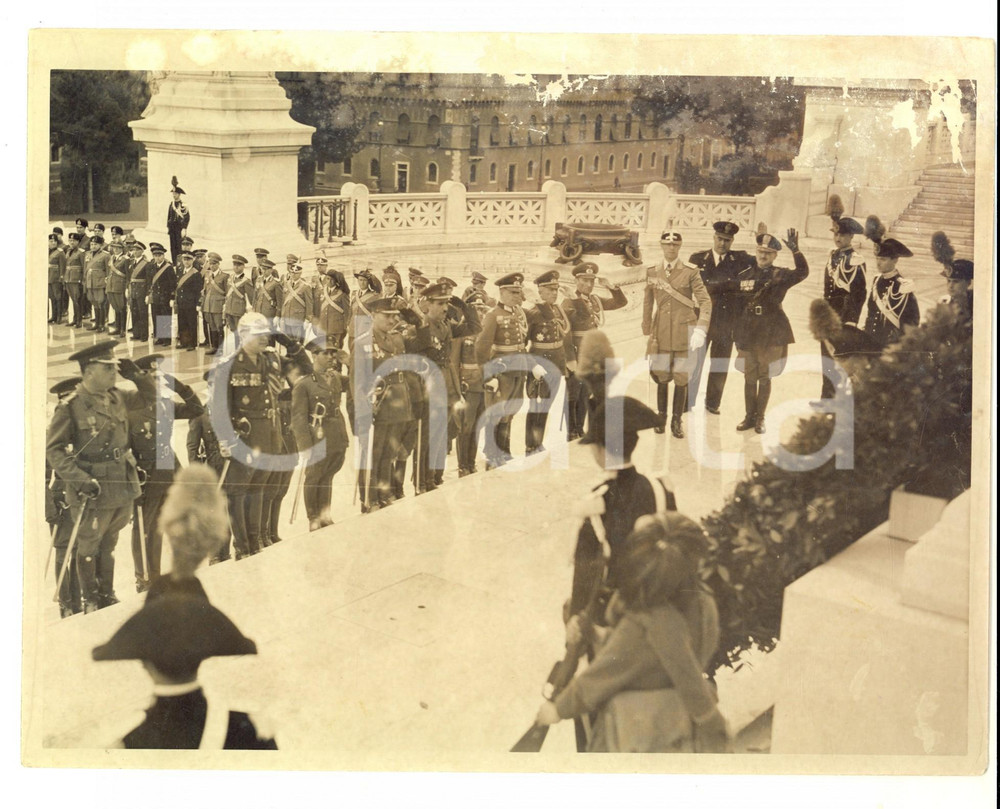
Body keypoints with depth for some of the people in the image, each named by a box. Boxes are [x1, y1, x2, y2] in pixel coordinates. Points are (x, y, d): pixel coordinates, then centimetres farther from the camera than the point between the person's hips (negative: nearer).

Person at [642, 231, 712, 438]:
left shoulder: (691, 271, -4)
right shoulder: (652, 271, 5)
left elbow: (705, 301, -8)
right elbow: (648, 302, 12)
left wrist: (700, 330, -20)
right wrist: (647, 331, 12)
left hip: (684, 331, -2)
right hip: (661, 332, 2)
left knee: (681, 379, 5)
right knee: (660, 376, 6)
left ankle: (677, 421, 18)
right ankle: (661, 416, 25)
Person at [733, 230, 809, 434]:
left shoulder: (781, 275, 0)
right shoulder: (744, 275, 5)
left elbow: (802, 272, -19)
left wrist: (795, 250, -32)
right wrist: (737, 333, 6)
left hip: (771, 333, -2)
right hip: (748, 333, 2)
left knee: (765, 377, 6)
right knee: (749, 377, 9)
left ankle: (760, 418, 16)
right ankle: (750, 416, 20)